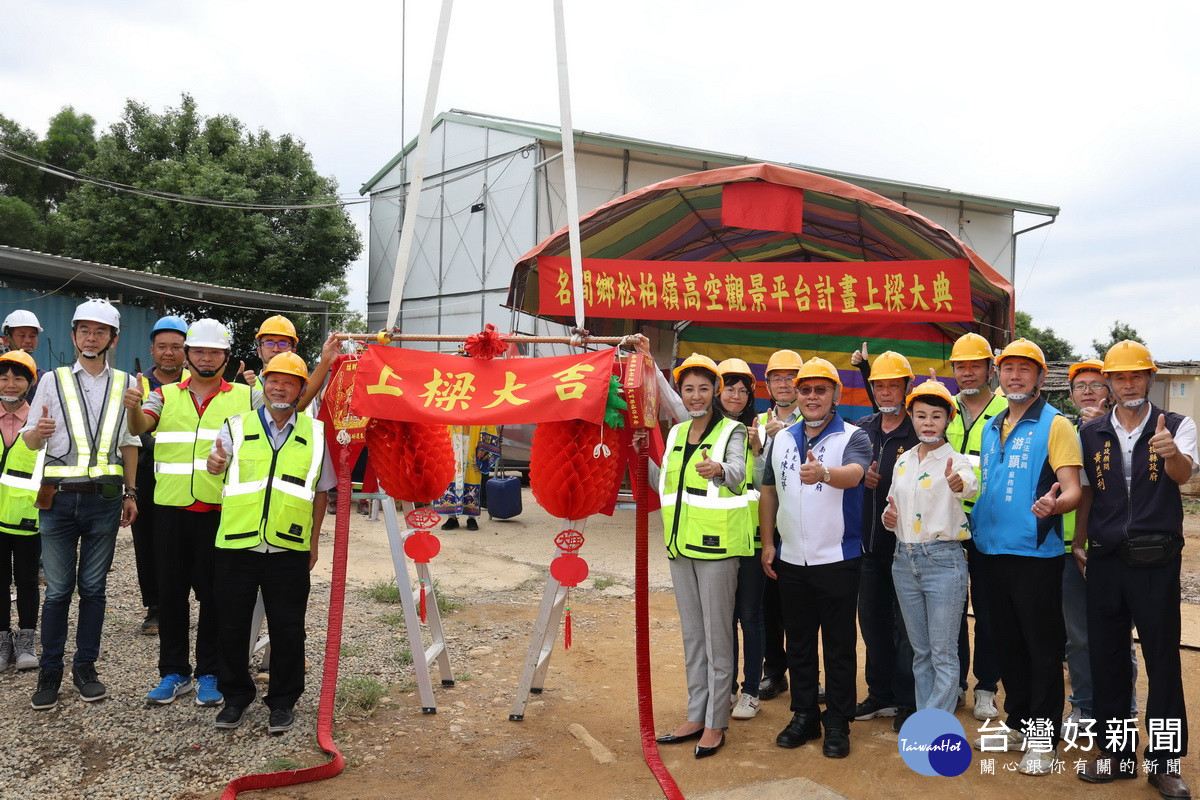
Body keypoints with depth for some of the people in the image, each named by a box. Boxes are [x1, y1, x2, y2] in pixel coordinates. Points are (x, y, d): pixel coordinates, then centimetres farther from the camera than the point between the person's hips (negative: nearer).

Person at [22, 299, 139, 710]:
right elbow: (29, 438, 7)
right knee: (58, 590, 2)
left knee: (94, 587, 7)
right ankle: (50, 672, 15)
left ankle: (85, 667, 18)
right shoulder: (53, 381, 6)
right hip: (59, 498, -1)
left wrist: (130, 493, 10)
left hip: (104, 498, 1)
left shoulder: (125, 384, 9)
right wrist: (38, 432, -17)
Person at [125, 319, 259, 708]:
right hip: (171, 510, 2)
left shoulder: (247, 397, 6)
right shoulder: (166, 395, 10)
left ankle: (210, 673, 18)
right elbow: (140, 426, -7)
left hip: (221, 511, -2)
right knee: (170, 591, 10)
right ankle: (174, 672, 23)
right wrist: (133, 408, -29)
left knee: (214, 593, 6)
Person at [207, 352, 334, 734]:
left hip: (289, 549, 0)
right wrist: (214, 463, -33)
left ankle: (283, 701, 23)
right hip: (236, 545, 1)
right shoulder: (237, 427, 6)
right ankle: (235, 696, 29)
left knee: (287, 631, 7)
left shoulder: (316, 433, 6)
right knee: (232, 626, 11)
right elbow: (216, 465, -8)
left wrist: (314, 542, 11)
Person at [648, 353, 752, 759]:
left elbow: (737, 473, -29)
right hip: (681, 543, 7)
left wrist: (719, 470, -50)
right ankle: (696, 715, 24)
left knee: (717, 636, 0)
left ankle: (716, 723, 12)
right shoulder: (676, 433, 11)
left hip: (716, 543, -6)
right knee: (692, 634, 14)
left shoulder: (731, 432, -8)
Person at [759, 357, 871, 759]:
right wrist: (767, 542, 8)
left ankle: (837, 724, 18)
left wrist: (823, 473, -50)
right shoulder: (781, 439, 8)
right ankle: (804, 715, 27)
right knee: (798, 642, 13)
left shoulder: (853, 437, -7)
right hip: (791, 560, 5)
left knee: (839, 645, 5)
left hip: (838, 560, -4)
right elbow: (769, 491, 14)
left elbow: (855, 473, -29)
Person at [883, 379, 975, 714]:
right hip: (905, 560, 6)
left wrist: (960, 484, -54)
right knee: (920, 651, 14)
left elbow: (970, 485, -30)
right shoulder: (903, 461, 11)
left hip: (943, 560, -5)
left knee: (943, 654, -1)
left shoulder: (955, 460, -7)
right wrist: (889, 517, -2)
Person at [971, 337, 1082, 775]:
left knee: (1042, 648, 3)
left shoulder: (1055, 424, -6)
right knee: (1008, 644, 15)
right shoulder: (991, 427, 13)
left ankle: (1044, 738, 14)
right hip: (992, 551, 6)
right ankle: (1018, 723, 29)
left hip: (1036, 554, -6)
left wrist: (1053, 504, -34)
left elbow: (1072, 490, -14)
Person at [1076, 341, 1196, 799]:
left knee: (1163, 658, 4)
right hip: (1104, 559, 3)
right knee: (1106, 656, 9)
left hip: (1156, 559, -3)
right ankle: (1116, 751, 23)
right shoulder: (1092, 434, 6)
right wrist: (1078, 544, 9)